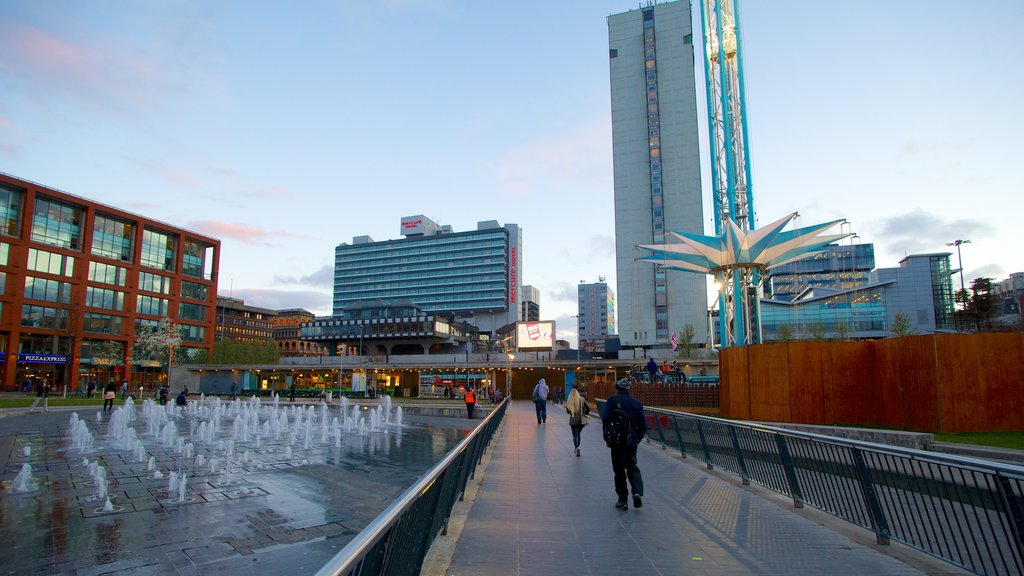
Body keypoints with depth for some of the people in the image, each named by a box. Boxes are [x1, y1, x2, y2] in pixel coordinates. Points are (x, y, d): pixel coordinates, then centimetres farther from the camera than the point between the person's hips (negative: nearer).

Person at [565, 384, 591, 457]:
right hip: (581, 420, 2)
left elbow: (568, 411, 0)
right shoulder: (582, 399, -5)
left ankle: (577, 447, -19)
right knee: (578, 434, 20)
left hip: (573, 420, -2)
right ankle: (577, 448, 26)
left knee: (575, 435, 5)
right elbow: (588, 408, -9)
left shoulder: (569, 401, -7)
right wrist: (585, 414, 8)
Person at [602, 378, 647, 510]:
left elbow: (605, 419, -14)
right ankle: (638, 492, -5)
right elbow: (643, 425, 5)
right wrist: (637, 438, 13)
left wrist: (607, 437, -5)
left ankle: (622, 501, 10)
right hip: (632, 442, 3)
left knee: (619, 470, 7)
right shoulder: (636, 403, 8)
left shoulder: (613, 400, -4)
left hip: (617, 441, -3)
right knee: (632, 467, 17)